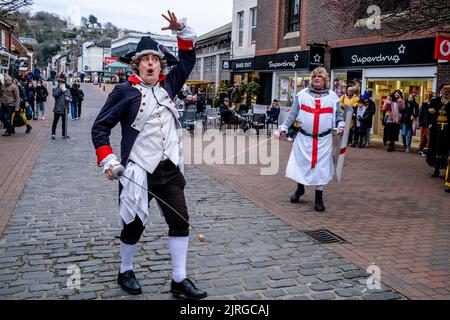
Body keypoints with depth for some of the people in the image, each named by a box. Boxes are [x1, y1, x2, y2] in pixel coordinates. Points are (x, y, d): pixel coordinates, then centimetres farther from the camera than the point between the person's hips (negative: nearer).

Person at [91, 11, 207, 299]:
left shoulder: (168, 85, 9)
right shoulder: (125, 91, -6)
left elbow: (188, 60, 19)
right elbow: (101, 126, -4)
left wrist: (182, 31, 6)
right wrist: (107, 159, -14)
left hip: (170, 168, 5)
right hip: (139, 170, -5)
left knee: (180, 221, 3)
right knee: (135, 223, 8)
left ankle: (180, 280, 15)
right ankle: (126, 272, 33)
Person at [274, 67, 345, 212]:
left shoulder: (332, 96, 3)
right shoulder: (302, 94, 1)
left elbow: (338, 115, 12)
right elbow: (292, 114, 3)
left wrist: (341, 125, -7)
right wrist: (282, 128, -6)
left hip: (324, 139, 0)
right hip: (304, 138, 0)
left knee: (321, 167, 1)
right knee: (301, 163, 9)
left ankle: (319, 198, 16)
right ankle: (300, 189, 37)